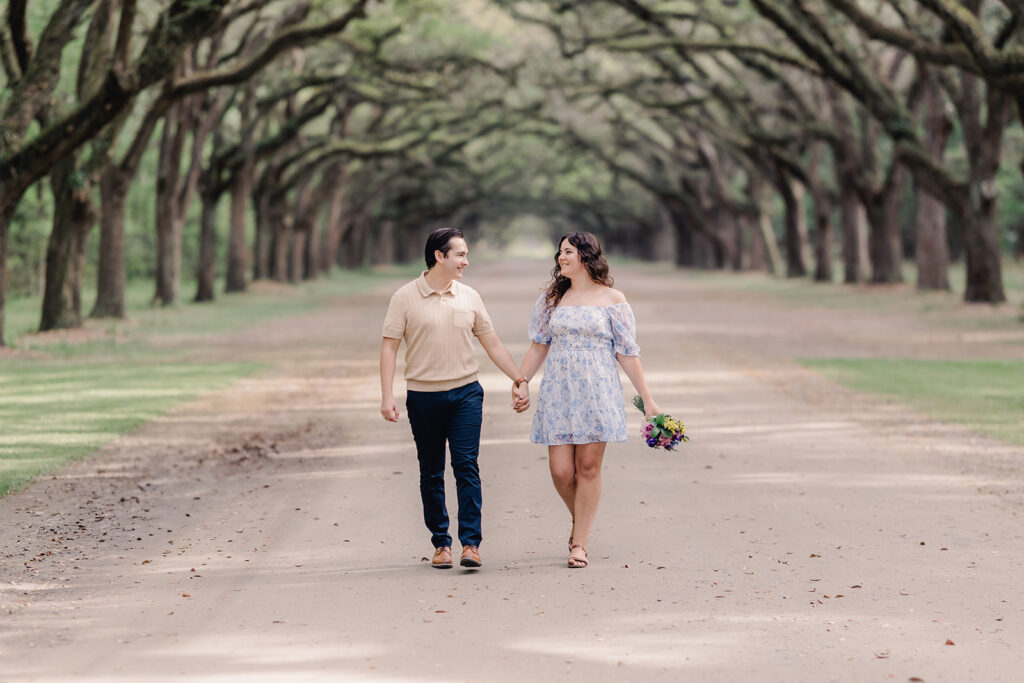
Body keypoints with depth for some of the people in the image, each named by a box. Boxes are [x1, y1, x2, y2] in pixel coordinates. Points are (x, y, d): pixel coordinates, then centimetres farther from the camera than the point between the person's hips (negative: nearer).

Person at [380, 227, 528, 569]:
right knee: (431, 474, 5)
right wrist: (387, 396, -10)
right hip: (424, 396, -1)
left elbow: (492, 343, 14)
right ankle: (440, 542, 13)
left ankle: (471, 543, -10)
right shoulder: (406, 297, -2)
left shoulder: (469, 297, 7)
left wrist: (519, 379, 10)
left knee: (467, 467, -8)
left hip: (465, 393, 1)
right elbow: (389, 347, -3)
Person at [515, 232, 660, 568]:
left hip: (597, 392, -3)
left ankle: (579, 543, 5)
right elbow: (539, 346, 15)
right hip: (558, 391, 3)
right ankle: (580, 521, 25)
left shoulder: (612, 300, 1)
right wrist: (520, 383, 7)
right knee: (560, 470, -4)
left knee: (588, 467, -3)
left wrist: (647, 399, -1)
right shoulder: (552, 298, 11)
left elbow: (627, 353, 1)